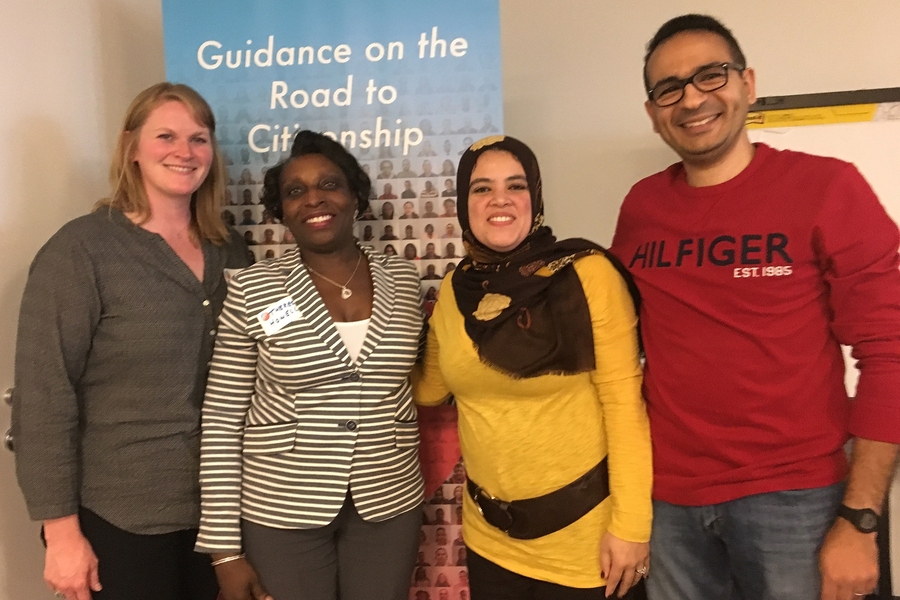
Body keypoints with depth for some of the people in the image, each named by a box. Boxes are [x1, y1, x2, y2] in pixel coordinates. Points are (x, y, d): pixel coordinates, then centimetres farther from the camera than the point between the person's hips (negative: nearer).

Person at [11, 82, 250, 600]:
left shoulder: (230, 251, 3)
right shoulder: (81, 250, -12)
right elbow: (43, 397, -13)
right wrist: (62, 528, -13)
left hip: (214, 508, 5)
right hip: (118, 518, -5)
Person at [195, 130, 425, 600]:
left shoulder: (402, 281, 0)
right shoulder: (251, 291, -9)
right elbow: (222, 421, -6)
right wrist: (225, 547, -6)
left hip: (388, 505, 3)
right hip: (281, 510, -2)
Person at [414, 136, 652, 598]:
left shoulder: (588, 274, -15)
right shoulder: (455, 289, 0)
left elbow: (624, 401, -14)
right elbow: (430, 387, 12)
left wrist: (630, 522, -14)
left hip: (581, 535, -4)